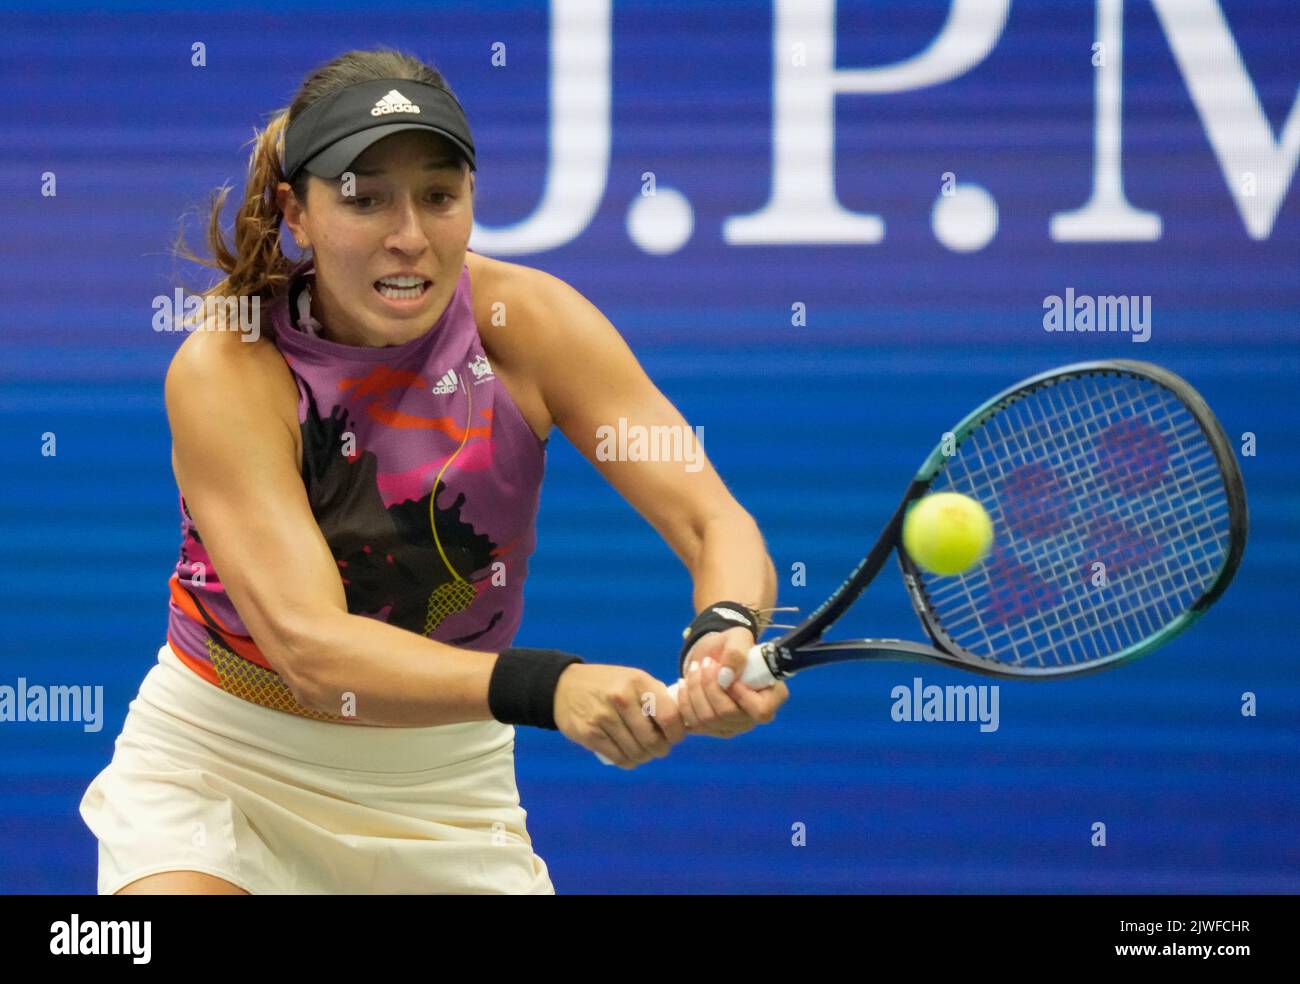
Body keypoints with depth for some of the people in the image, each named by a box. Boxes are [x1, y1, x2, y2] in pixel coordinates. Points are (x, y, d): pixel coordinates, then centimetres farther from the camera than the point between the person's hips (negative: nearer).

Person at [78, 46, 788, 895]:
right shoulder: (227, 370, -22)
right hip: (223, 758, -3)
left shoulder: (528, 322, -13)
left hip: (445, 783, 3)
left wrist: (725, 632, -42)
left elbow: (716, 524, -18)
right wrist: (546, 686, -48)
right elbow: (311, 648, -33)